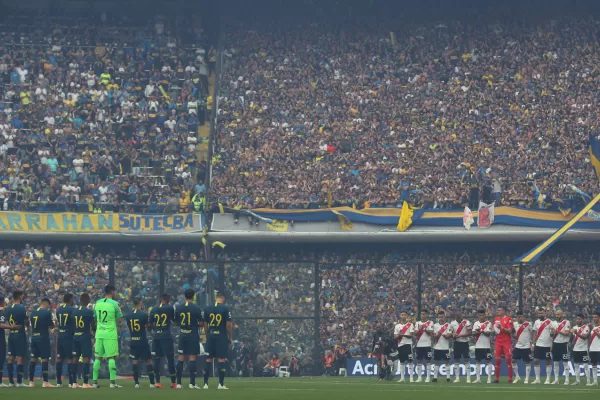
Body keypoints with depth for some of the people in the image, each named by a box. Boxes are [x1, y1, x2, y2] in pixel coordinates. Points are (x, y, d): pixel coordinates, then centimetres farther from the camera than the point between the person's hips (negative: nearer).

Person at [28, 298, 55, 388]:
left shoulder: (33, 313, 9)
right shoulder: (47, 312, -8)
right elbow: (51, 326, 0)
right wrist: (53, 322, 20)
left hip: (34, 337, 6)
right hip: (43, 337, -6)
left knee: (33, 359, 8)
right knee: (44, 359, -4)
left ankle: (31, 381, 9)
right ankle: (45, 382, -7)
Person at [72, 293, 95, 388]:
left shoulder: (74, 311, 6)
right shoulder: (89, 311, -9)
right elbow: (93, 326, -5)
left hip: (75, 337, 5)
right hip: (85, 337, -5)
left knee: (75, 358, 9)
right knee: (86, 359, -3)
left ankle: (74, 382, 10)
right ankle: (85, 383, -7)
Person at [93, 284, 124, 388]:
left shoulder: (97, 303, 7)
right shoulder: (114, 304, -8)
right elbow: (120, 319, -4)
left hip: (99, 334, 5)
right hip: (110, 334, -5)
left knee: (98, 357, 9)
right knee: (112, 357, -2)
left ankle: (95, 382, 8)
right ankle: (112, 382, -7)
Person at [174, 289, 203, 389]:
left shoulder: (178, 308, 3)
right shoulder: (196, 308, -8)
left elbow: (176, 322, 11)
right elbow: (201, 323, -7)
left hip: (182, 335, 4)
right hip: (193, 335, -4)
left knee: (181, 358, 7)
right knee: (192, 358, -4)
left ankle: (178, 383, 7)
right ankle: (192, 383, -8)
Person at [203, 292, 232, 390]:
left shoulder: (207, 309, 4)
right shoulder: (225, 309, -7)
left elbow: (205, 325, 9)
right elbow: (229, 325, -8)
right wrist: (230, 337, 3)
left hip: (210, 336, 3)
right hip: (221, 336, -3)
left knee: (208, 359, 8)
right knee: (222, 360, -2)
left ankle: (205, 383, 8)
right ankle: (221, 384, -6)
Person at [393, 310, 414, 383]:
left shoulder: (410, 325, 2)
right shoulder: (397, 326, 13)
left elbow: (411, 335, -8)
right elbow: (395, 337, 9)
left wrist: (403, 335, -19)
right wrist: (399, 335, -11)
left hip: (408, 344, -4)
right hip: (400, 344, 4)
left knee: (410, 361, -8)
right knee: (401, 361, 7)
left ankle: (411, 378, -7)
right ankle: (402, 378, 12)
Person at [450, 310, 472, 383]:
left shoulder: (466, 323, -8)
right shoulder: (452, 323, 5)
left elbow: (470, 333, -12)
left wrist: (460, 335, -20)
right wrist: (453, 335, -12)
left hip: (464, 343, -4)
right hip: (457, 343, 4)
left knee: (466, 360, -5)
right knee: (456, 360, 4)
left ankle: (468, 378, -2)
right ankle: (457, 378, 9)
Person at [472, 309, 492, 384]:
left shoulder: (488, 323, -1)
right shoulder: (476, 323, 10)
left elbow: (488, 333, -11)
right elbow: (473, 333, 3)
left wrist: (480, 330, -19)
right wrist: (477, 331, -18)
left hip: (486, 346, -4)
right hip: (478, 346, 4)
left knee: (488, 361, -3)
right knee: (477, 361, 5)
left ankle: (489, 378, -1)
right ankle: (478, 378, 9)